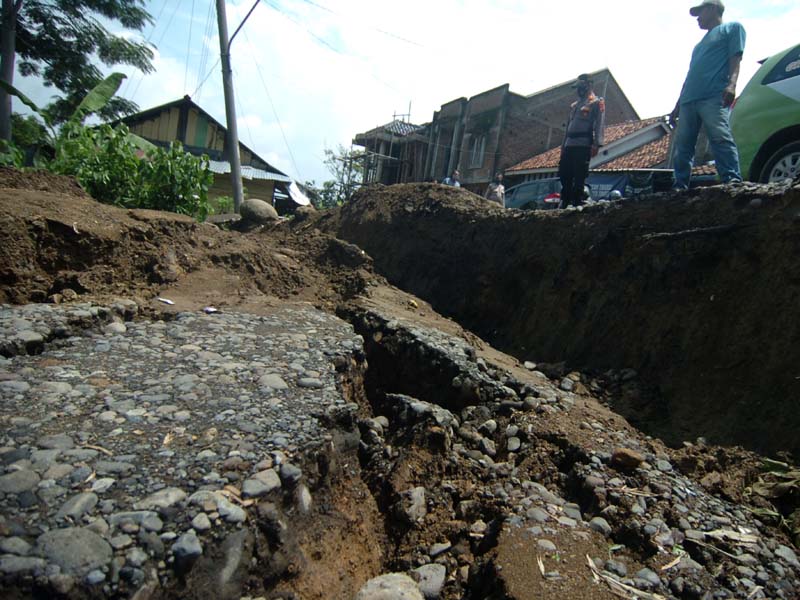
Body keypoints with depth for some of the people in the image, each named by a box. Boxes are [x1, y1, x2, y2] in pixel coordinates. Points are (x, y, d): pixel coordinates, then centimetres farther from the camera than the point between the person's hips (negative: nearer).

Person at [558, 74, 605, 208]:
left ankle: (577, 202, -8)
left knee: (579, 176, -10)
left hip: (583, 145, -7)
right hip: (569, 145, 7)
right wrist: (563, 145, 19)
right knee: (565, 174, 5)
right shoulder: (574, 105, 26)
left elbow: (600, 125, -8)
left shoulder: (596, 103, 3)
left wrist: (596, 144, -19)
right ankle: (565, 202, 12)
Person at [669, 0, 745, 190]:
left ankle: (733, 181, -31)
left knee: (720, 137, -23)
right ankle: (680, 187, -6)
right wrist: (677, 106, 24)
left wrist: (732, 83, -16)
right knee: (682, 145, -4)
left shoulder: (732, 28, 18)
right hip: (688, 100, 7)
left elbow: (735, 57, 2)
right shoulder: (700, 44, 37)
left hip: (714, 97, -7)